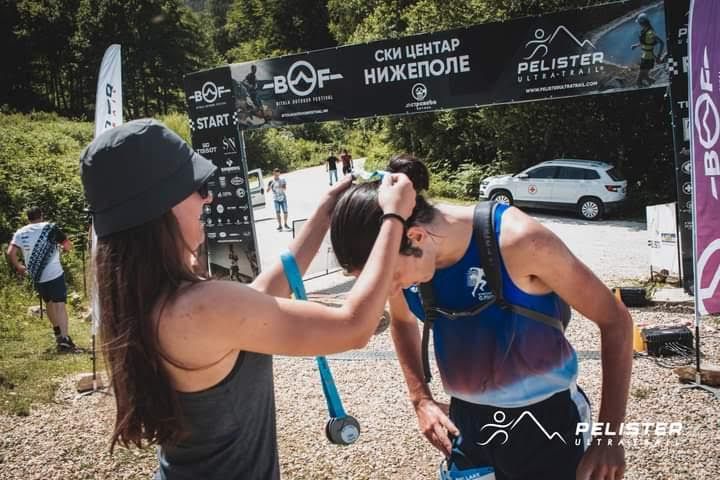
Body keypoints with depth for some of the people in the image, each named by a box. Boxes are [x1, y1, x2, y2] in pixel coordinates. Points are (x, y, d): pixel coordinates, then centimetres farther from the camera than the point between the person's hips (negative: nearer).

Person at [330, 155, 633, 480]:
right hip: (466, 419, 5)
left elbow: (615, 321, -16)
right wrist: (421, 399, 6)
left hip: (544, 420, -4)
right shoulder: (403, 258, -12)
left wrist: (608, 437, -16)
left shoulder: (518, 241, -27)